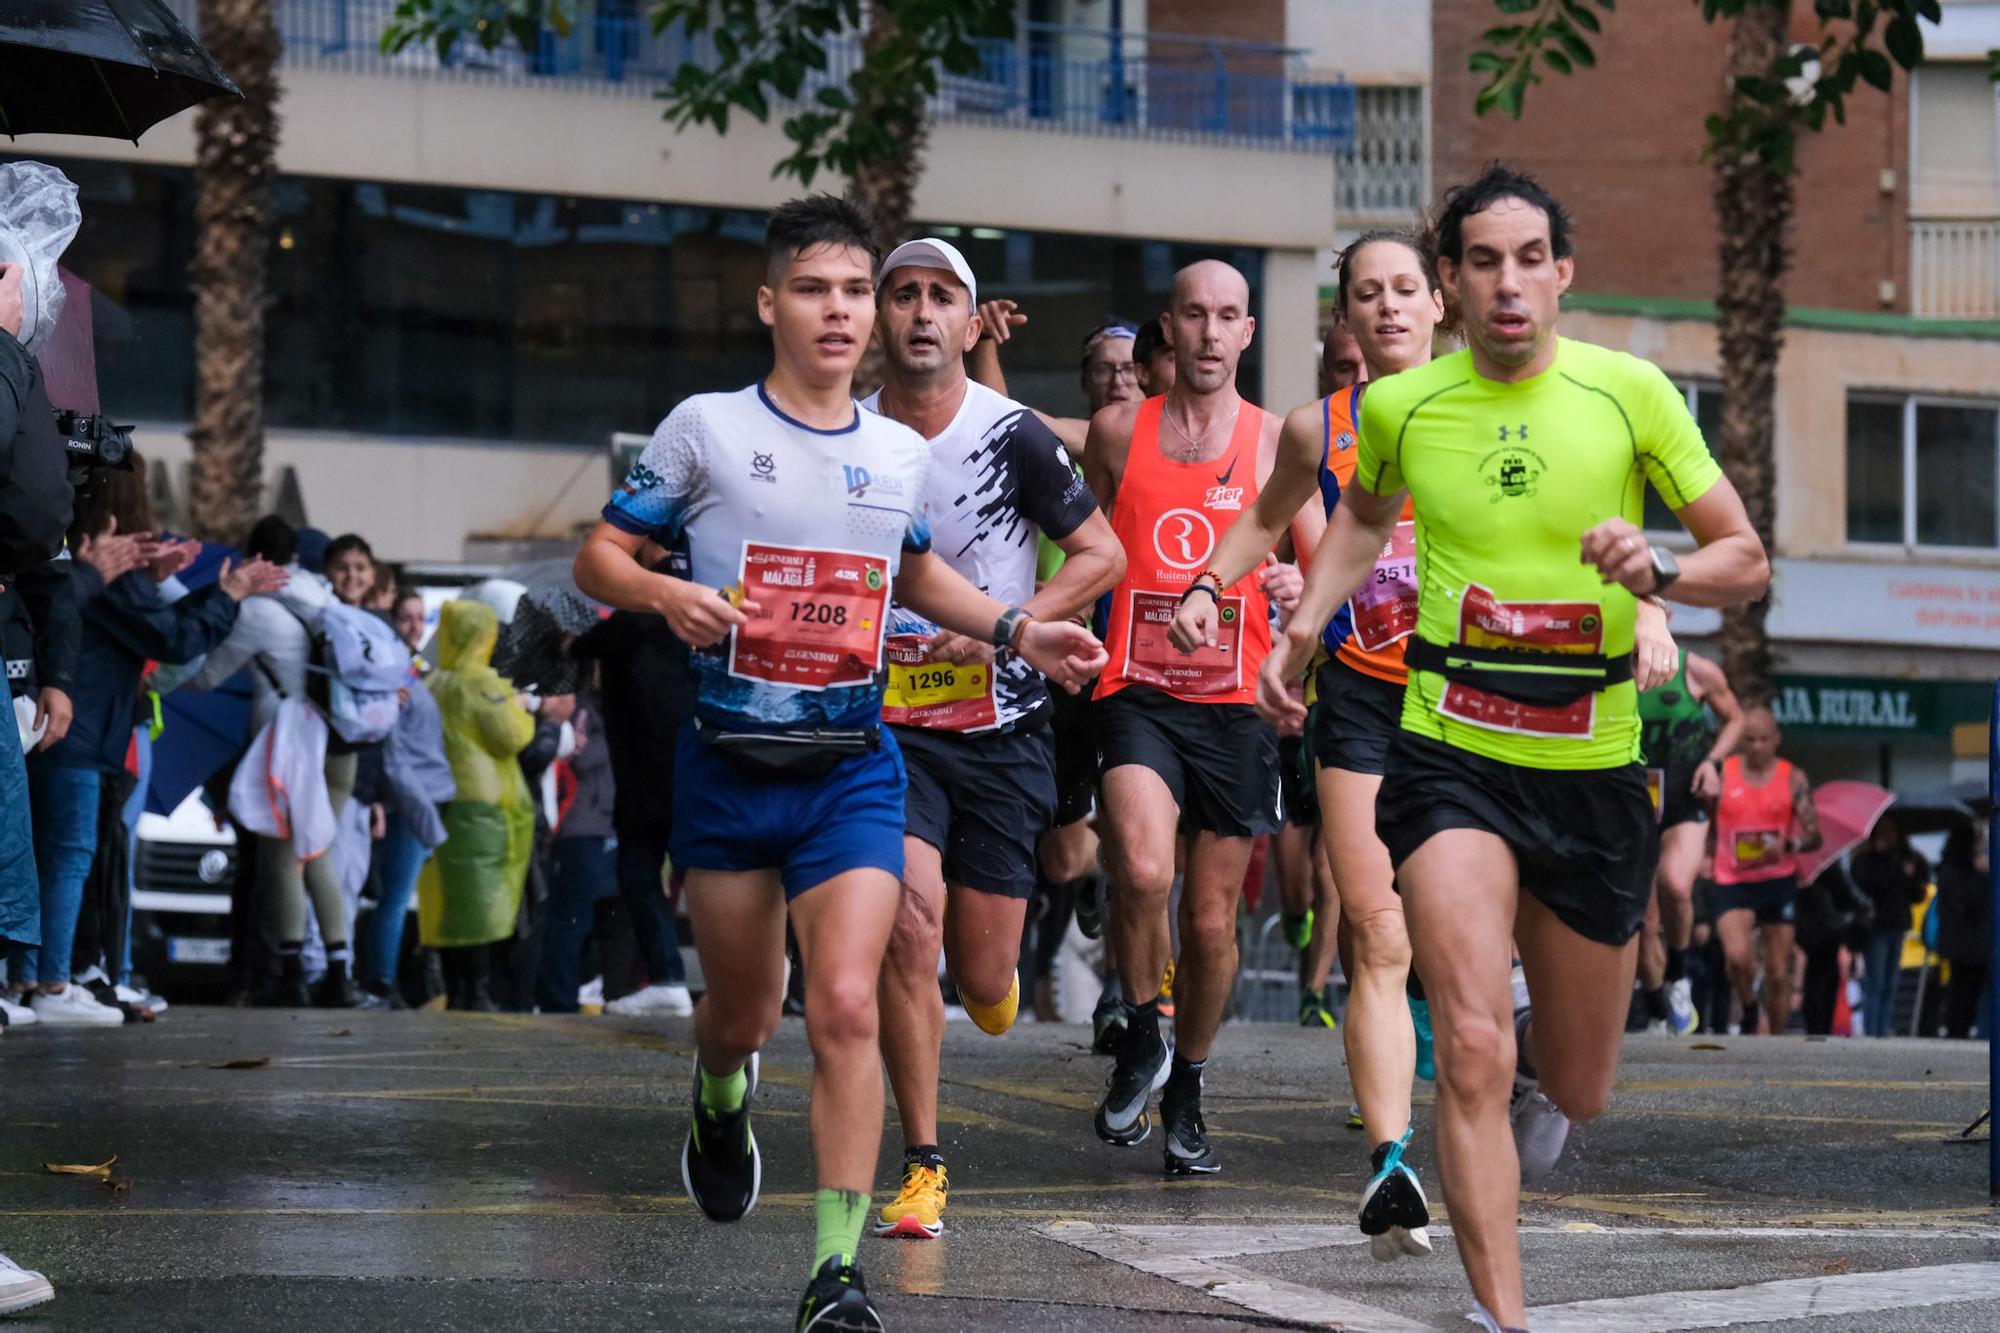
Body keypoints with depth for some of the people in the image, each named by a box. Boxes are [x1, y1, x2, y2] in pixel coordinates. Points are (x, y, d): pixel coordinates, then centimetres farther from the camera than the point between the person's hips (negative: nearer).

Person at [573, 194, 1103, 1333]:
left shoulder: (903, 454, 7)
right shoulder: (706, 428, -3)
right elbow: (600, 556, 0)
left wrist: (1019, 630, 12)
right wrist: (668, 595, -20)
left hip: (854, 768, 1)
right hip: (729, 766, -1)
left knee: (847, 1007, -15)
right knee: (744, 1012, 12)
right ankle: (722, 1098, 51)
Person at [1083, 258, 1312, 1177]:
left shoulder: (1275, 443, 5)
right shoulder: (1117, 431, 6)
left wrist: (1299, 587, -17)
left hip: (1234, 704, 1)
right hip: (1138, 692, -1)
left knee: (1212, 919, 6)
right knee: (1143, 872, -25)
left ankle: (1186, 1093, 26)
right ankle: (1142, 1036, 0)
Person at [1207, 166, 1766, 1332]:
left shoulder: (1630, 393, -5)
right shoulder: (1400, 408, 0)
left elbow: (1748, 560, 0)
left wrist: (1660, 571, -20)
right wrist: (1301, 634, 11)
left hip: (1595, 767, 1)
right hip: (1449, 757, -1)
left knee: (1574, 1093, 13)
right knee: (1473, 1051, -19)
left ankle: (1536, 1064, 50)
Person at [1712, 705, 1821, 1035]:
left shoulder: (1793, 779, 3)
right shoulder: (1722, 774, 1)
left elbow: (1813, 835, -1)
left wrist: (1787, 846, -20)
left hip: (1779, 882, 1)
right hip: (1733, 882, -1)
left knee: (1779, 974, 2)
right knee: (1737, 955, -24)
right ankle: (1748, 1008, 4)